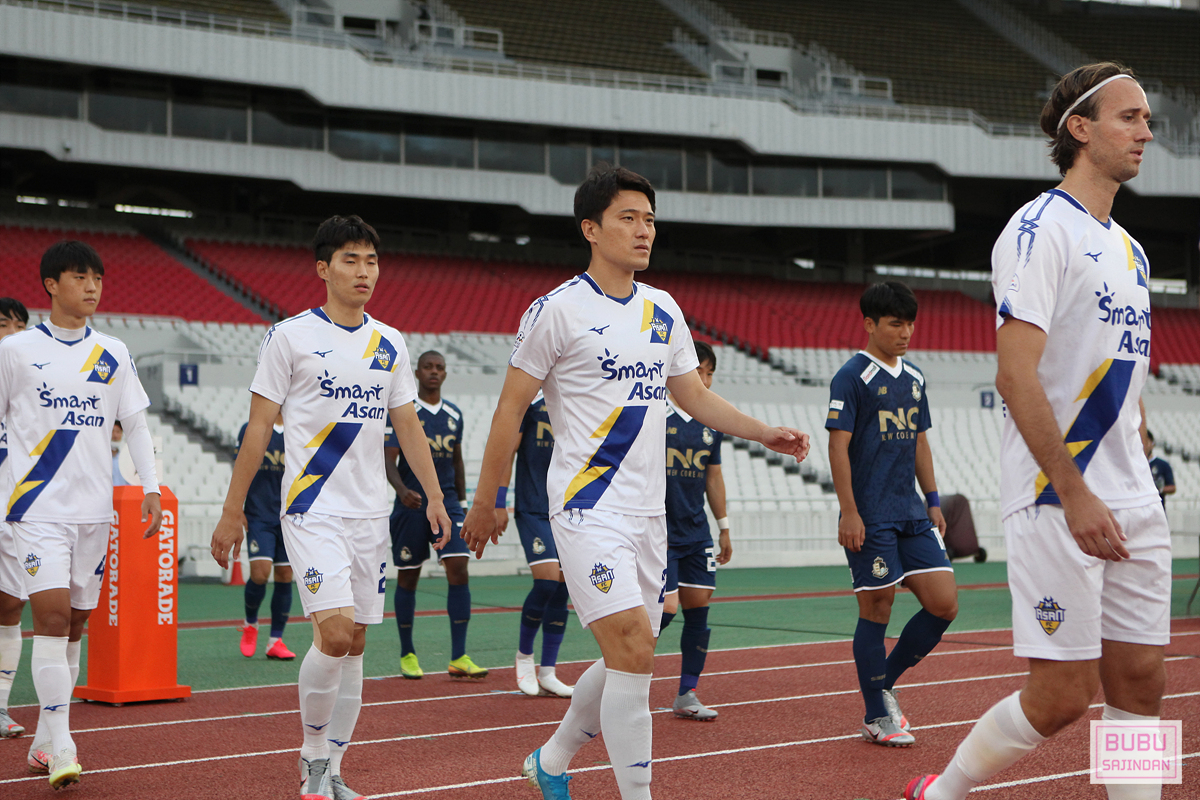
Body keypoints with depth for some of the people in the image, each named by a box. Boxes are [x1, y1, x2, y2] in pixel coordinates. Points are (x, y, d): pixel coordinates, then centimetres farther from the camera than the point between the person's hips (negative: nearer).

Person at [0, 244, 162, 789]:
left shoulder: (113, 354, 9)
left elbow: (135, 424, 13)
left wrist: (150, 488, 4)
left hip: (94, 509, 4)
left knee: (74, 625, 8)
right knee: (52, 617, -15)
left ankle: (44, 742, 19)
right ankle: (61, 748, -15)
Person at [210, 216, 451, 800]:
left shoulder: (389, 343, 12)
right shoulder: (290, 336, -3)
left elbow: (408, 426, 17)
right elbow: (258, 428, -2)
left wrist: (434, 497, 8)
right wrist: (233, 510, -3)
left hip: (370, 512, 6)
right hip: (312, 510, -5)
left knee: (354, 644, 6)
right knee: (334, 633, -17)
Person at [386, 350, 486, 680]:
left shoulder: (454, 415, 11)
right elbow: (389, 460, -11)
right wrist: (402, 490, -29)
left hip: (447, 502, 3)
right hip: (411, 505, -3)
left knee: (459, 568, -10)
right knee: (408, 577, 4)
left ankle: (459, 657, -11)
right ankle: (407, 655, 18)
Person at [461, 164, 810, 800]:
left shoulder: (663, 311, 11)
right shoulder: (558, 311, -8)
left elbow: (695, 397, 20)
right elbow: (511, 408, -4)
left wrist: (764, 432, 6)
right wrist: (484, 502, -1)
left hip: (647, 511, 7)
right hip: (587, 509, -7)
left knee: (628, 657, 11)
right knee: (633, 651, -17)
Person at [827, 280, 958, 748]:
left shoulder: (913, 378, 14)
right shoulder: (852, 376, -8)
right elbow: (838, 447, -12)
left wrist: (933, 502, 17)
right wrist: (848, 512, -16)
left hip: (912, 515, 7)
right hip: (870, 519, -7)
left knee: (944, 604, 0)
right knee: (876, 610, -2)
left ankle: (886, 682, 18)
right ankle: (877, 718, 10)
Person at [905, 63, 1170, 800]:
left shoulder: (1129, 249, 18)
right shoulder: (1040, 229, -9)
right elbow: (1016, 374, -17)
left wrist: (1139, 484, 16)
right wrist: (1075, 494, -22)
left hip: (1133, 510, 8)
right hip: (1057, 505, -8)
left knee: (1140, 683, 5)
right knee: (1062, 696, -6)